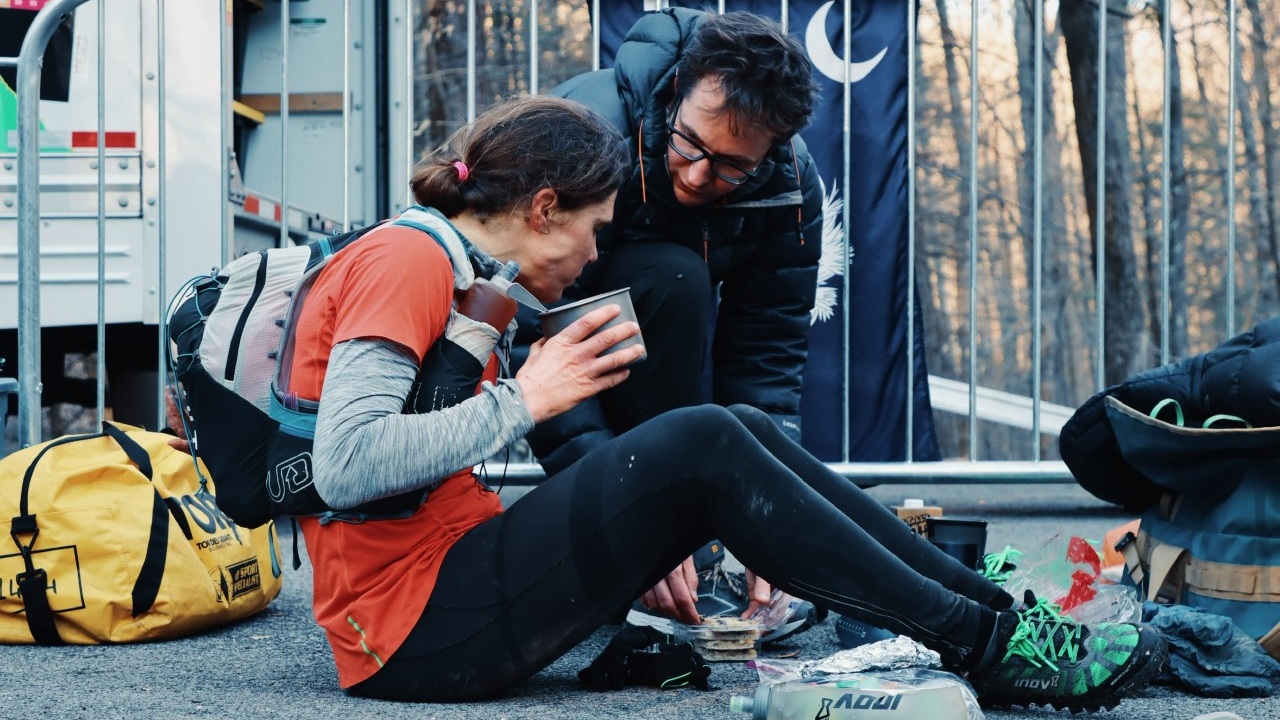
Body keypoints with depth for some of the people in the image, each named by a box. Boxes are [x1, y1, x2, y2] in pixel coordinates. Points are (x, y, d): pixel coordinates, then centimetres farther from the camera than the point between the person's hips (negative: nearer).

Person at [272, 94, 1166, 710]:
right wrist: (524, 400, -16)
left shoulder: (459, 275, 18)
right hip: (419, 627, -10)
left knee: (739, 434, 1)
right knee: (702, 446, -20)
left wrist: (643, 550, 10)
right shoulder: (407, 259, -11)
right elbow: (346, 466, -24)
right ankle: (987, 644, -13)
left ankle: (991, 607, -2)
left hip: (455, 584, 10)